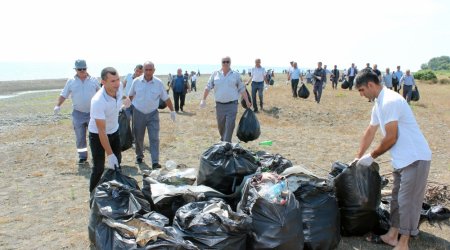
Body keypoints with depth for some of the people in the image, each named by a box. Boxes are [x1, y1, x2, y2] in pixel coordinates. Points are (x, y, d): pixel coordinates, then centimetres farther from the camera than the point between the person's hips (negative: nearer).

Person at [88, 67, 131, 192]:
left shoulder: (119, 87, -21)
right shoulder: (98, 101, -37)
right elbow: (102, 131, -34)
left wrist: (126, 100, 28)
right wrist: (110, 154, -33)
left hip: (114, 131, 7)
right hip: (97, 134, -6)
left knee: (117, 161, 17)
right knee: (99, 168, -5)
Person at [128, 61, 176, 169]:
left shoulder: (159, 83, -7)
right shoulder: (136, 81, -6)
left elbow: (166, 98, 2)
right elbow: (130, 95, 10)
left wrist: (172, 111, 5)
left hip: (153, 114, -1)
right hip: (138, 113, 1)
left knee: (154, 138, -6)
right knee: (138, 137, 13)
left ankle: (155, 162, -5)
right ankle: (139, 155, 36)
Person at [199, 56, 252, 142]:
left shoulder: (236, 75, 4)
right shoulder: (215, 74, 5)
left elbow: (242, 89, 7)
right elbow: (208, 87, 7)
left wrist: (247, 101, 5)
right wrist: (203, 100, 0)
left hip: (232, 105, -2)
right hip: (219, 105, 2)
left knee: (229, 126, -8)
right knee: (220, 126, 13)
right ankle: (223, 140, 36)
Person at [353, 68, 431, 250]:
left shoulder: (390, 102, -21)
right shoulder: (379, 103, 10)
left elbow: (391, 138, -21)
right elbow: (370, 132, 19)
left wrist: (372, 156, -8)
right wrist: (358, 157, 22)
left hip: (415, 158, -10)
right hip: (402, 159, 10)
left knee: (407, 201, -1)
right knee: (397, 198, 17)